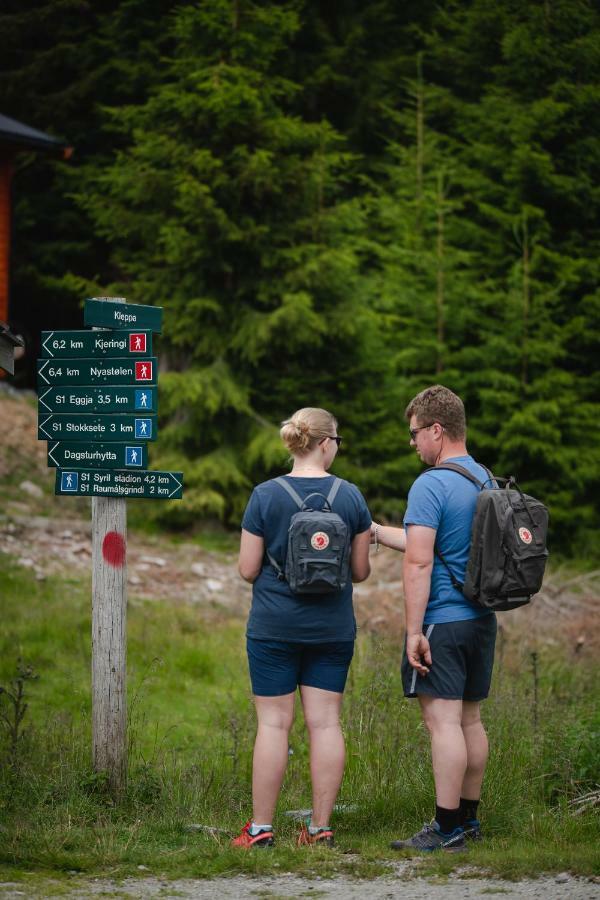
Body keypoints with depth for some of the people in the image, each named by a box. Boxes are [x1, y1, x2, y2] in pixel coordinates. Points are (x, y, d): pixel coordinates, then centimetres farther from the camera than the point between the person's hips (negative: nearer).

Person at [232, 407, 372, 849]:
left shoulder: (266, 496, -8)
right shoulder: (350, 496, -2)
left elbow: (248, 569, -5)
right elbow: (361, 571, 3)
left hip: (275, 625, -2)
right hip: (333, 627, 2)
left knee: (274, 722, 1)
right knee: (326, 722, 5)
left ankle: (261, 828, 4)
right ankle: (321, 827, 7)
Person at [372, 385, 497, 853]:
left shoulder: (431, 485, -15)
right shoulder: (488, 480, 12)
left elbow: (419, 562, -20)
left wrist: (415, 630, -17)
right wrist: (374, 530, 27)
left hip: (442, 621, -9)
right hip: (482, 620, 9)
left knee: (443, 720, -7)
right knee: (470, 718, 14)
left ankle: (448, 829, -6)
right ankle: (468, 818, 21)